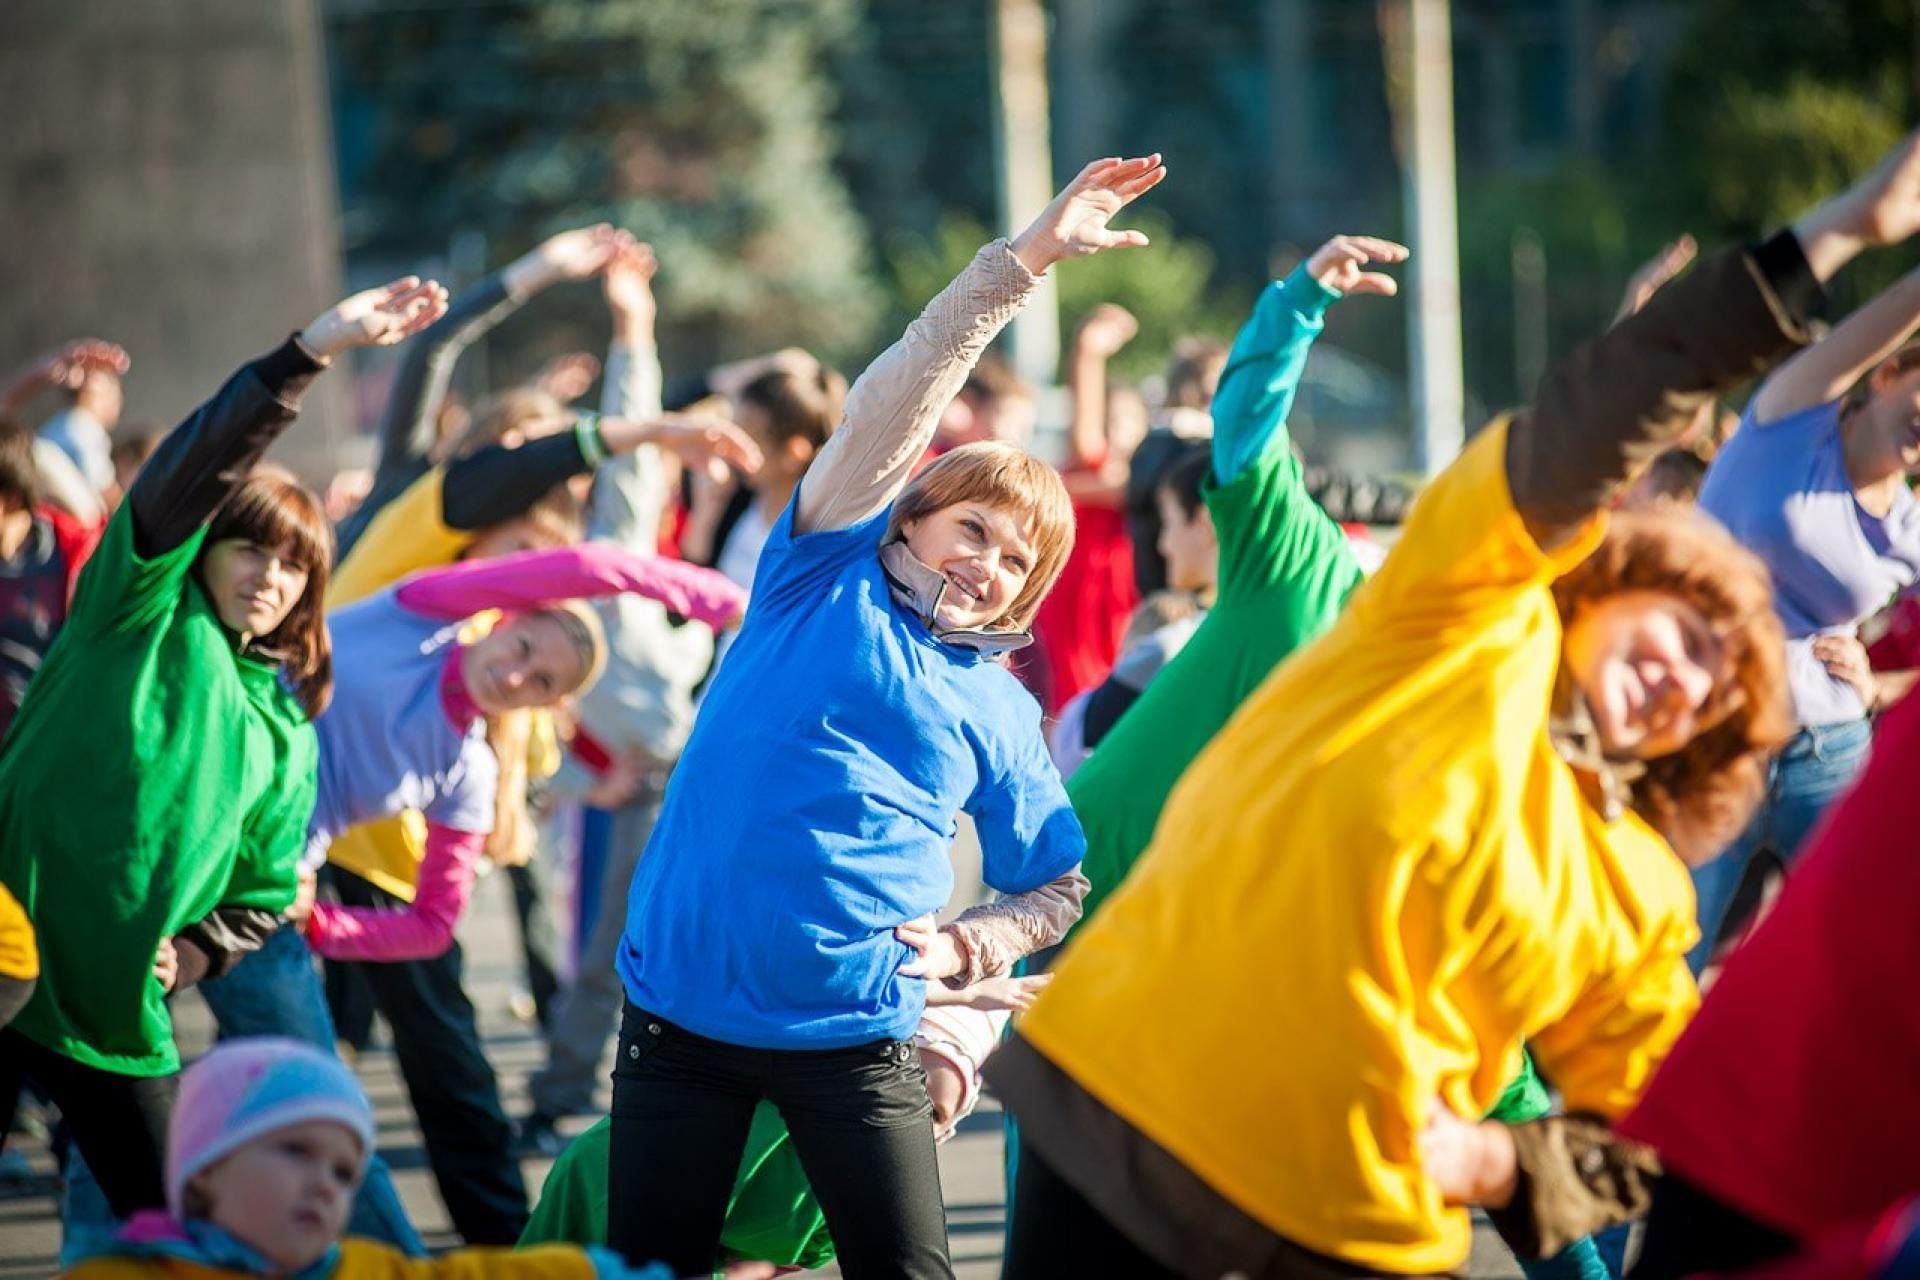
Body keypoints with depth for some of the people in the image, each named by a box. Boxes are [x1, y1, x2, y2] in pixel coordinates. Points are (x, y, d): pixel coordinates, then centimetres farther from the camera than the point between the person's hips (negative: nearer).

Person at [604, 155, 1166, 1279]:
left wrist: (962, 948, -4)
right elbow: (894, 404, -5)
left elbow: (1059, 885, 16)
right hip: (682, 1007, -1)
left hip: (855, 1036, 1)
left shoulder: (1001, 713, 9)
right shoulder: (828, 576, 4)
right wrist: (1025, 259, -11)